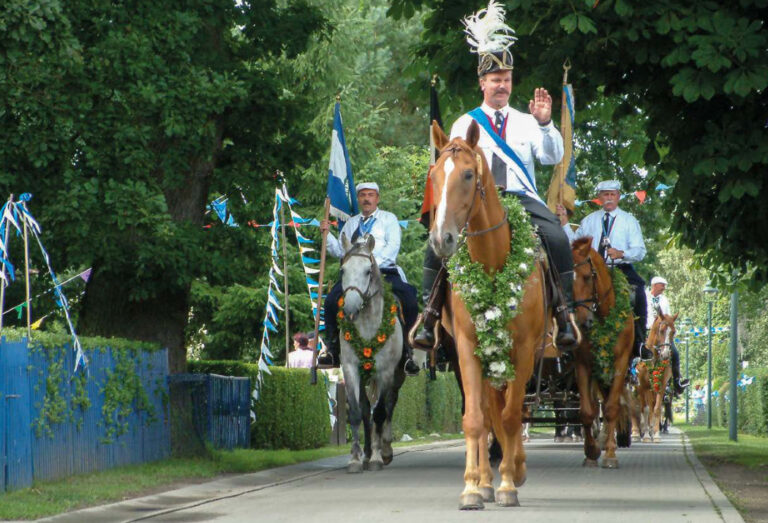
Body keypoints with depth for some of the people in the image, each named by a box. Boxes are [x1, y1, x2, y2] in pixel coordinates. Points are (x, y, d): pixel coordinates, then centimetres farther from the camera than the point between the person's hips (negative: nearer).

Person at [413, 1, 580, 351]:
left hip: (522, 199, 0)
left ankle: (565, 313, -20)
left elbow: (553, 158, 1)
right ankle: (430, 315, -16)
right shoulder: (465, 124, 13)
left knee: (557, 239, -27)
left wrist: (544, 124, -15)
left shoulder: (526, 123, 15)